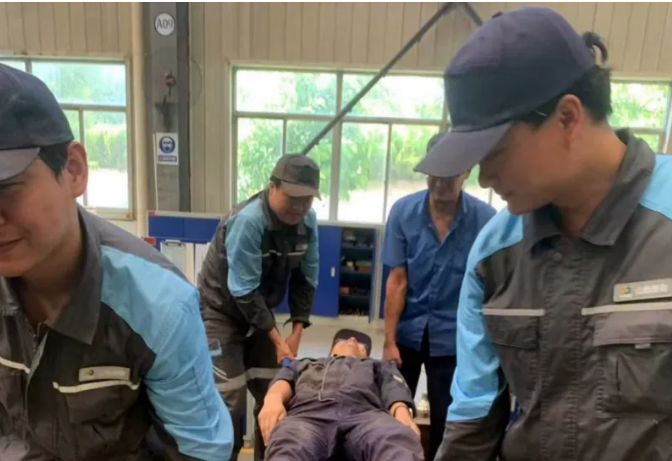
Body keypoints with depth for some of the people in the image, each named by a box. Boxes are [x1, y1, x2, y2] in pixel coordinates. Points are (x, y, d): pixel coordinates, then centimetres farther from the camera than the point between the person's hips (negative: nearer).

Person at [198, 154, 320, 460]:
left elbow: (305, 279, -2)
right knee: (229, 403, -8)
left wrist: (296, 332, -5)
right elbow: (243, 290, -26)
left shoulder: (307, 221, -9)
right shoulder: (248, 221, -28)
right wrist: (276, 339, -20)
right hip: (221, 311, -6)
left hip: (260, 312, 6)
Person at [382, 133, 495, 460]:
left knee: (445, 420, 13)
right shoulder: (403, 212, -9)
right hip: (408, 331, 1)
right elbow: (397, 281, -8)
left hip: (453, 336, -1)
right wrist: (389, 341, -8)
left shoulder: (485, 219, -13)